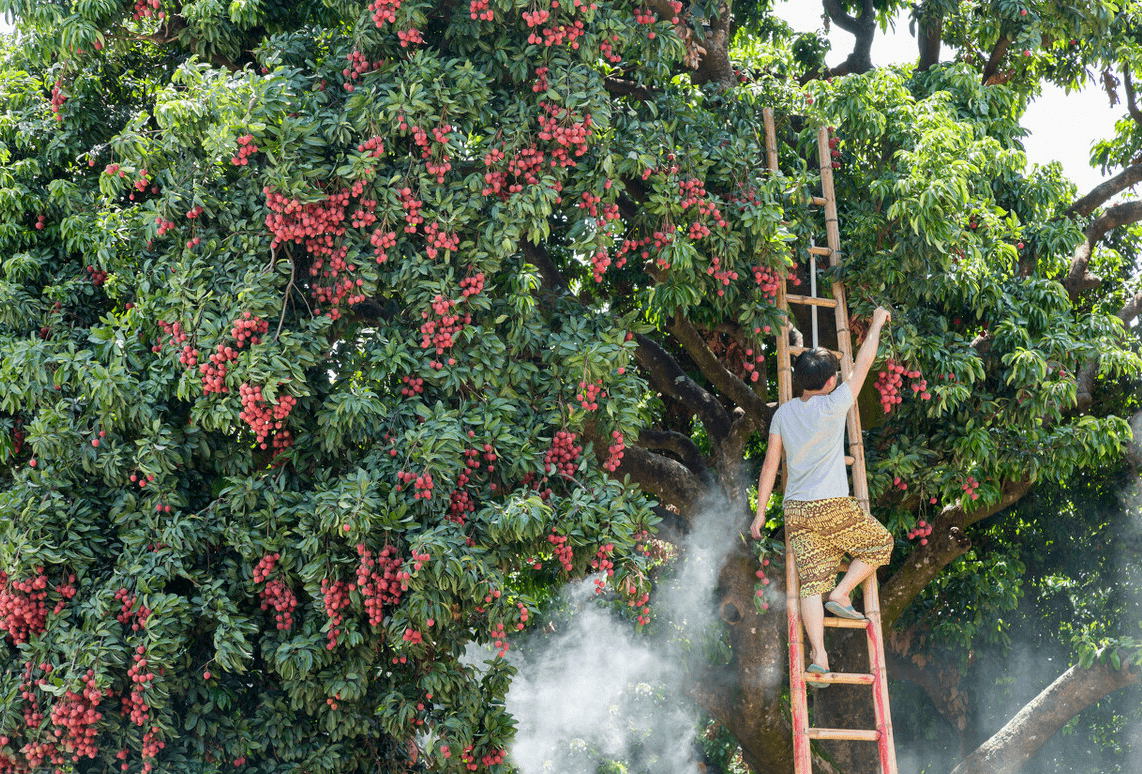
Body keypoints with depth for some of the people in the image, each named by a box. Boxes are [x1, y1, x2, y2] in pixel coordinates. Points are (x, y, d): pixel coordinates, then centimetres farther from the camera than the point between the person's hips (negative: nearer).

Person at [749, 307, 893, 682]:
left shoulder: (783, 413, 8)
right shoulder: (834, 405, -5)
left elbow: (770, 464, 10)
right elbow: (863, 363, 6)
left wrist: (760, 511, 15)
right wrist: (877, 323, 19)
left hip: (796, 511, 5)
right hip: (833, 506, -5)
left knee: (813, 581, 2)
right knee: (880, 543, 19)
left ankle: (818, 653, -9)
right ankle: (841, 593, 6)